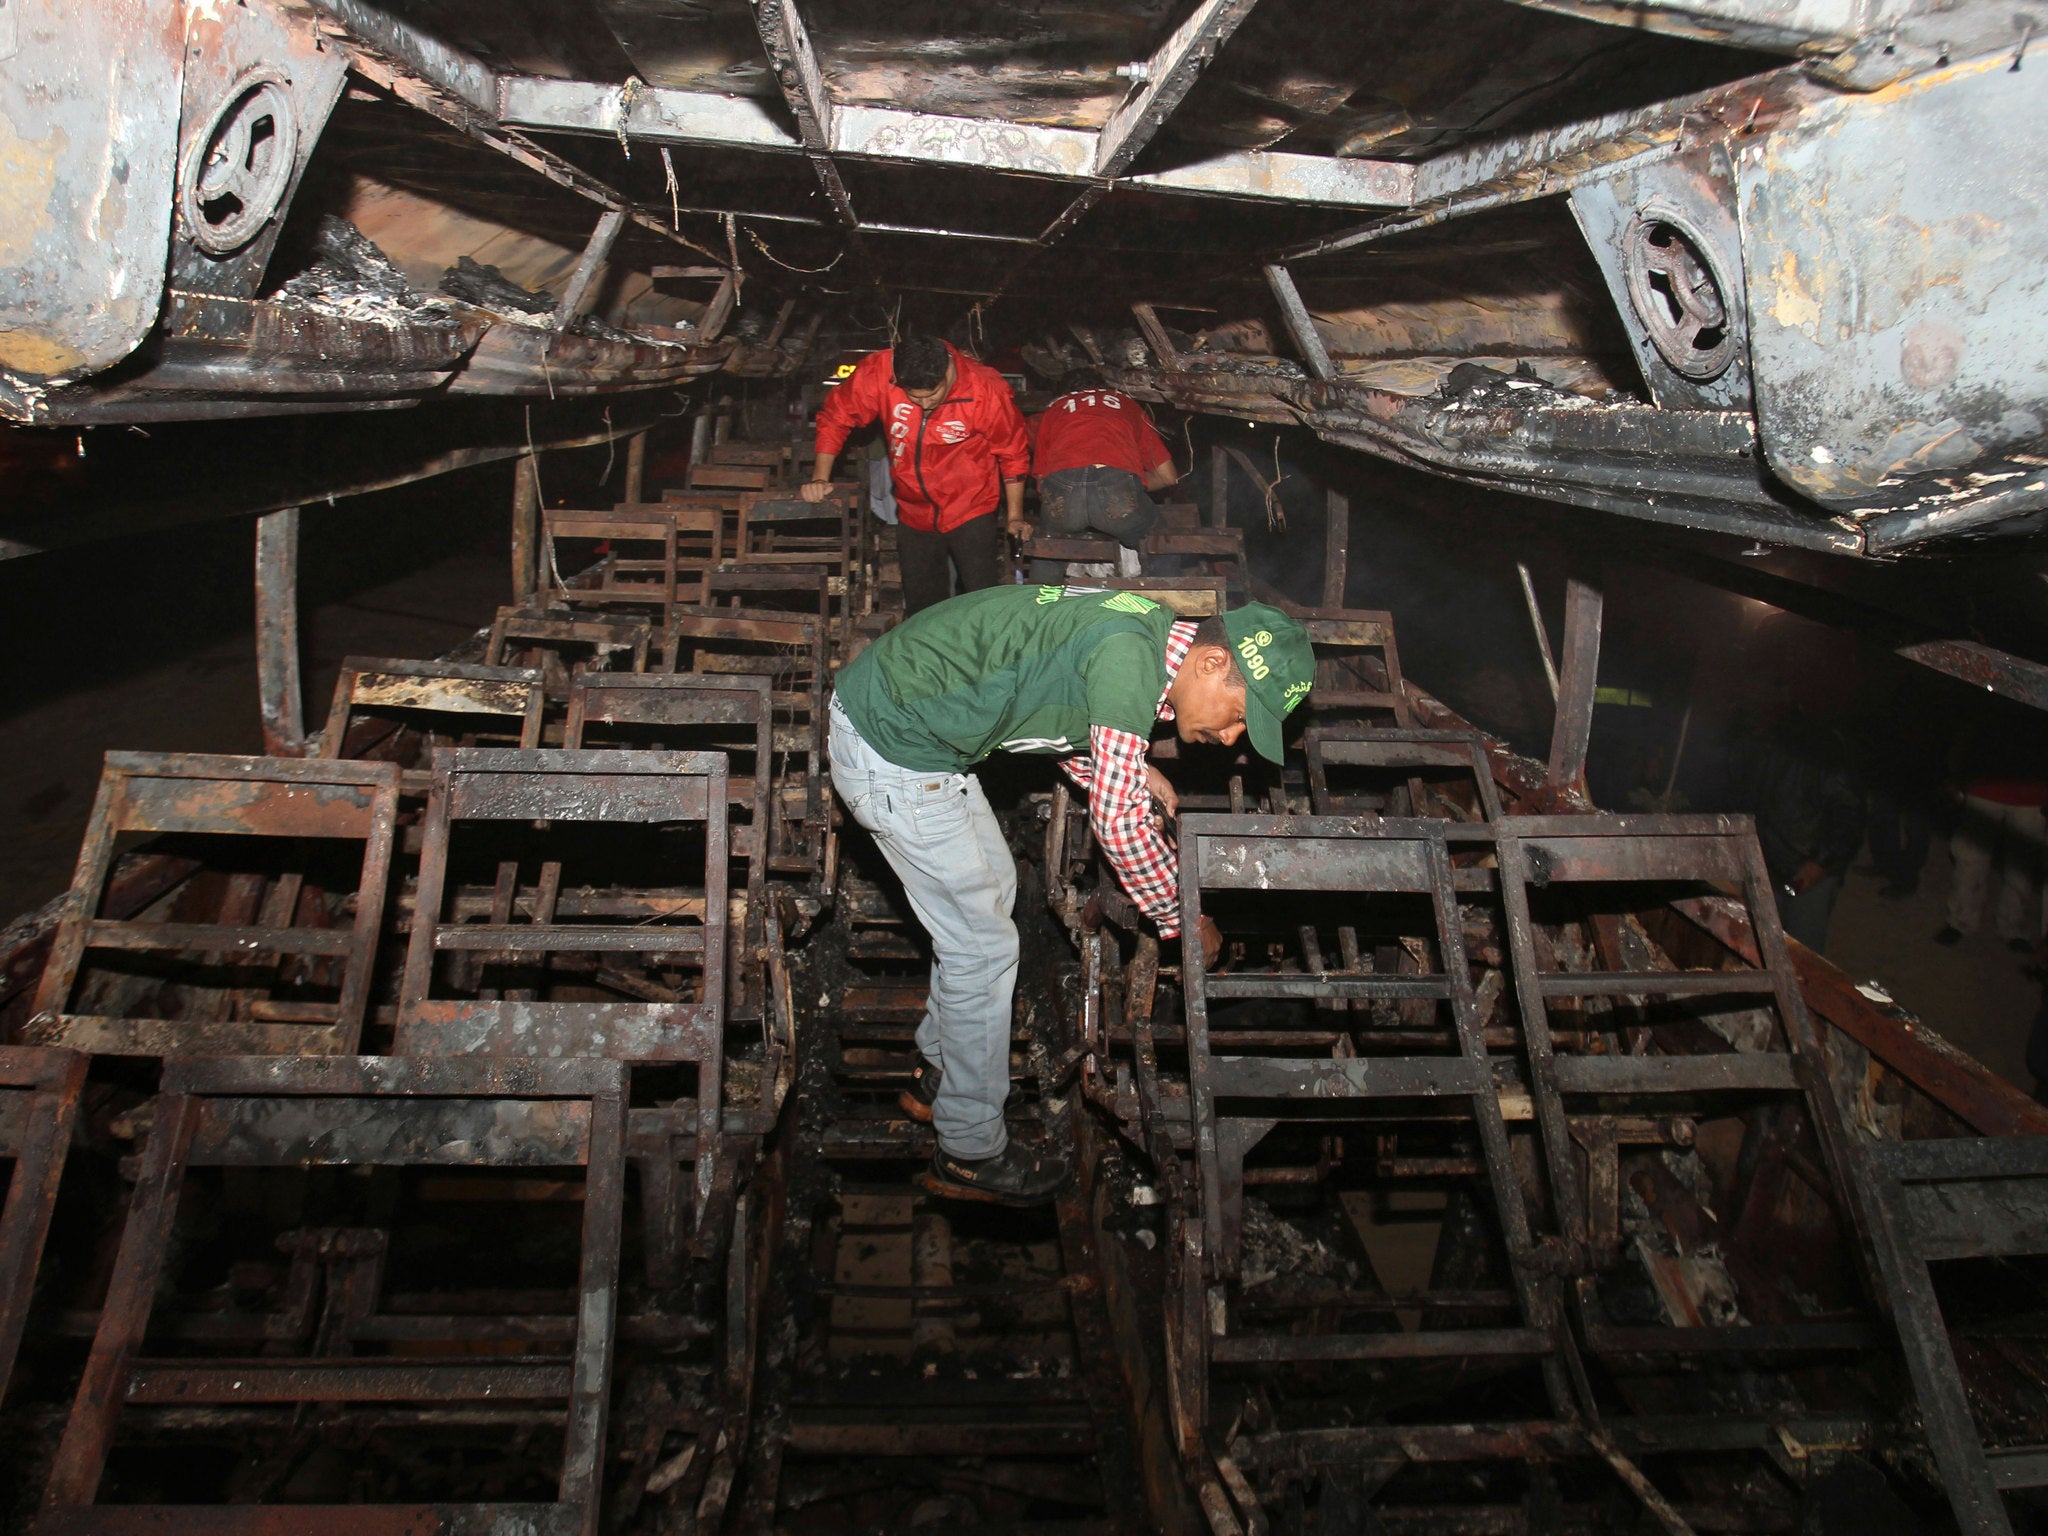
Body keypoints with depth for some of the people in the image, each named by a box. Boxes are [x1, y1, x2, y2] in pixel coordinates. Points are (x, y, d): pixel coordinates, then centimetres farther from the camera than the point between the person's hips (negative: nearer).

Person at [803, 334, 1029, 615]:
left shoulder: (986, 389, -21)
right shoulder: (877, 372, -18)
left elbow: (1013, 453, -7)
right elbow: (836, 418, -3)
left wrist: (1015, 516, -2)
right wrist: (820, 479, -7)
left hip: (972, 513, -3)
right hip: (914, 513, 3)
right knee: (920, 607, 14)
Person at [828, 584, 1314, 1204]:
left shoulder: (1147, 627, 6)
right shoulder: (1131, 656, -24)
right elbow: (1119, 822, -20)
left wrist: (1129, 771, 7)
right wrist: (1182, 920, -5)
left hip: (887, 704, 10)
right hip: (893, 756, -10)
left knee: (991, 886, 22)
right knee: (983, 945, 1)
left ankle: (940, 1072, 40)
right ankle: (969, 1153, 18)